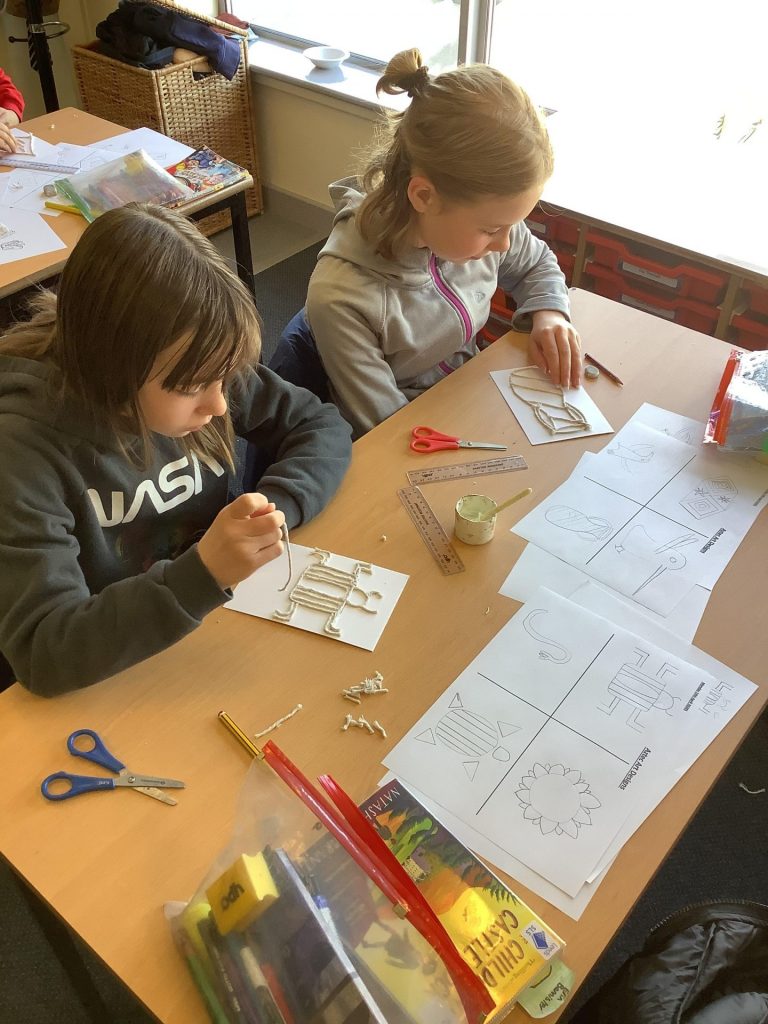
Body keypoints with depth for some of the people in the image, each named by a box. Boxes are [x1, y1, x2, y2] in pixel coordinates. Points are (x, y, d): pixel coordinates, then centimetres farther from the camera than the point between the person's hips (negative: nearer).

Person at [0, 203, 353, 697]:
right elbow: (41, 653, -26)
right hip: (115, 681, -3)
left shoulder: (194, 367, -12)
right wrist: (203, 573, -37)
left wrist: (272, 506, -19)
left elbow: (323, 426, -1)